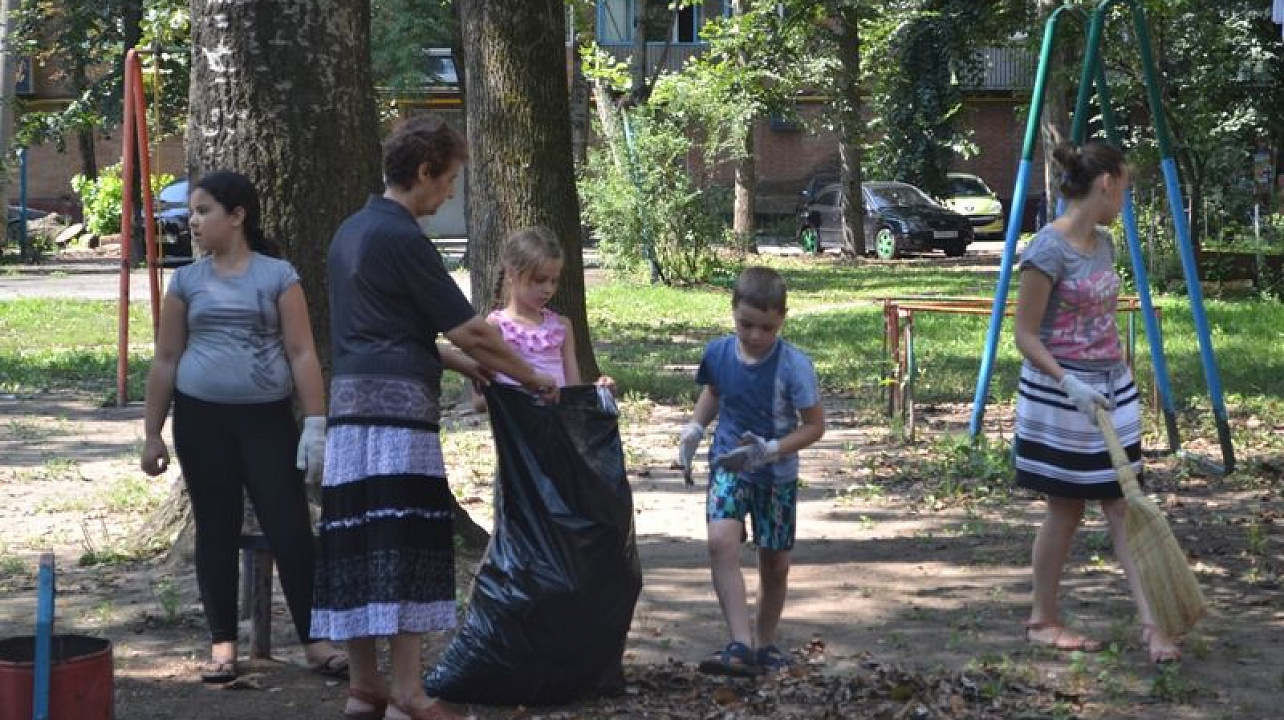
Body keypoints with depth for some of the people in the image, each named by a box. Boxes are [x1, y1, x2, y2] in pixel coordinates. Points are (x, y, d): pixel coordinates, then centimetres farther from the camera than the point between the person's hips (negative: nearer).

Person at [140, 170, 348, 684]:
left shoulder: (277, 275, -1)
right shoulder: (186, 281, 6)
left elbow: (301, 354, -2)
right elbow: (166, 361, 9)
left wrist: (315, 424, -8)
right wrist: (152, 433, 6)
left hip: (268, 417, -2)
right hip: (200, 418, 2)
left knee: (290, 528, -4)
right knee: (216, 528, 7)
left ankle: (314, 641, 3)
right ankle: (222, 643, 15)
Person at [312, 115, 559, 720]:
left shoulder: (353, 231, 17)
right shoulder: (402, 238, -10)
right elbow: (471, 332, -10)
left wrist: (457, 362, 20)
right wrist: (531, 378, 3)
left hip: (350, 400, 9)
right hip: (396, 405, -9)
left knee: (356, 546, 9)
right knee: (404, 546, -8)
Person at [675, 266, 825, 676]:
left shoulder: (793, 365, -18)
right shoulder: (718, 353, -8)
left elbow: (815, 425, -12)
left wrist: (770, 450, -25)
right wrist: (693, 429, 1)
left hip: (776, 474, -1)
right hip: (729, 464, 1)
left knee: (775, 564, 9)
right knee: (721, 542, -23)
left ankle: (765, 645, 31)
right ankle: (741, 644, -28)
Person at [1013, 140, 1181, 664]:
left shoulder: (1104, 243, 8)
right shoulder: (1049, 249, -17)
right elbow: (1025, 335, -16)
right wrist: (1069, 383, -26)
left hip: (1112, 390, 7)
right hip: (1061, 397, -7)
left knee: (1123, 505, 3)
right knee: (1066, 510, 3)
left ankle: (1150, 623, 1)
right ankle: (1043, 621, 19)